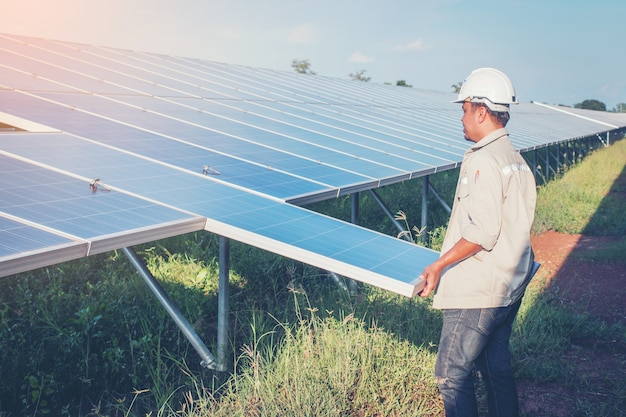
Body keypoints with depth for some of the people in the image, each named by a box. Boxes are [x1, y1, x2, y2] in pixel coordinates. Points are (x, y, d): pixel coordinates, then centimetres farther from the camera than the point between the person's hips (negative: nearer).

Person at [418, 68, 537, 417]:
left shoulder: (483, 161, -18)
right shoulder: (516, 159, 9)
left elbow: (481, 232, -23)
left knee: (452, 374, -1)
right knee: (496, 365, 19)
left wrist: (439, 265, -14)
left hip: (478, 291, -9)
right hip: (511, 283, 9)